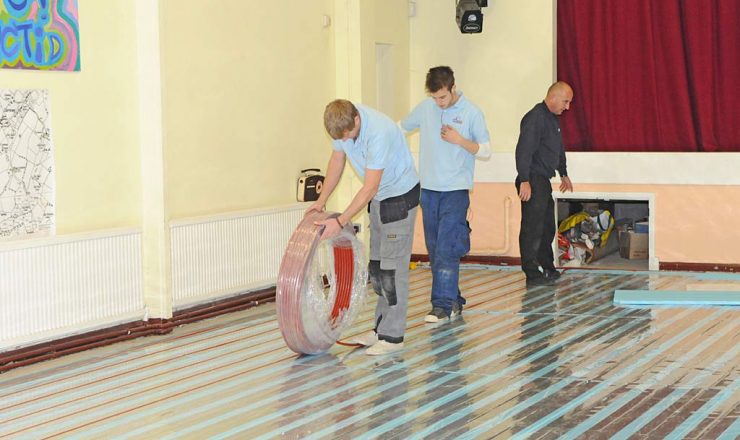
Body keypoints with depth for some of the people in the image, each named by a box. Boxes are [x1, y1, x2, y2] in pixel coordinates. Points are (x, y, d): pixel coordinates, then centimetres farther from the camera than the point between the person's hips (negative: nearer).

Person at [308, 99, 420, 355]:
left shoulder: (379, 132, -33)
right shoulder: (343, 123, -10)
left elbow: (370, 188, -31)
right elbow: (337, 159, 7)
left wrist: (340, 222, -31)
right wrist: (321, 201, 2)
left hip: (400, 196, -8)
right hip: (379, 197, 8)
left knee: (393, 267, -8)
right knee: (376, 265, 11)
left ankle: (393, 336, -3)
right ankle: (382, 327, 20)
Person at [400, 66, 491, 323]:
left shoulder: (471, 113, -5)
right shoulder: (425, 108, 5)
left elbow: (486, 151, -2)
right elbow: (400, 128, 21)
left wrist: (460, 140, -16)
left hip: (456, 189, -5)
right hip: (428, 188, 5)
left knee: (446, 248, -13)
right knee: (434, 249, 8)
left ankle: (443, 304, -12)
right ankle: (453, 300, 18)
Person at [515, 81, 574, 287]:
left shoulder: (553, 119, 17)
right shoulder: (535, 118, -16)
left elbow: (559, 149, 31)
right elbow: (524, 150, -23)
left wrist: (563, 174, 38)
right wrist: (524, 181, -27)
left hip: (544, 181, 10)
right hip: (533, 181, -10)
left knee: (547, 228, 16)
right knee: (532, 228, -7)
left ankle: (548, 269, 26)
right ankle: (532, 275, -5)